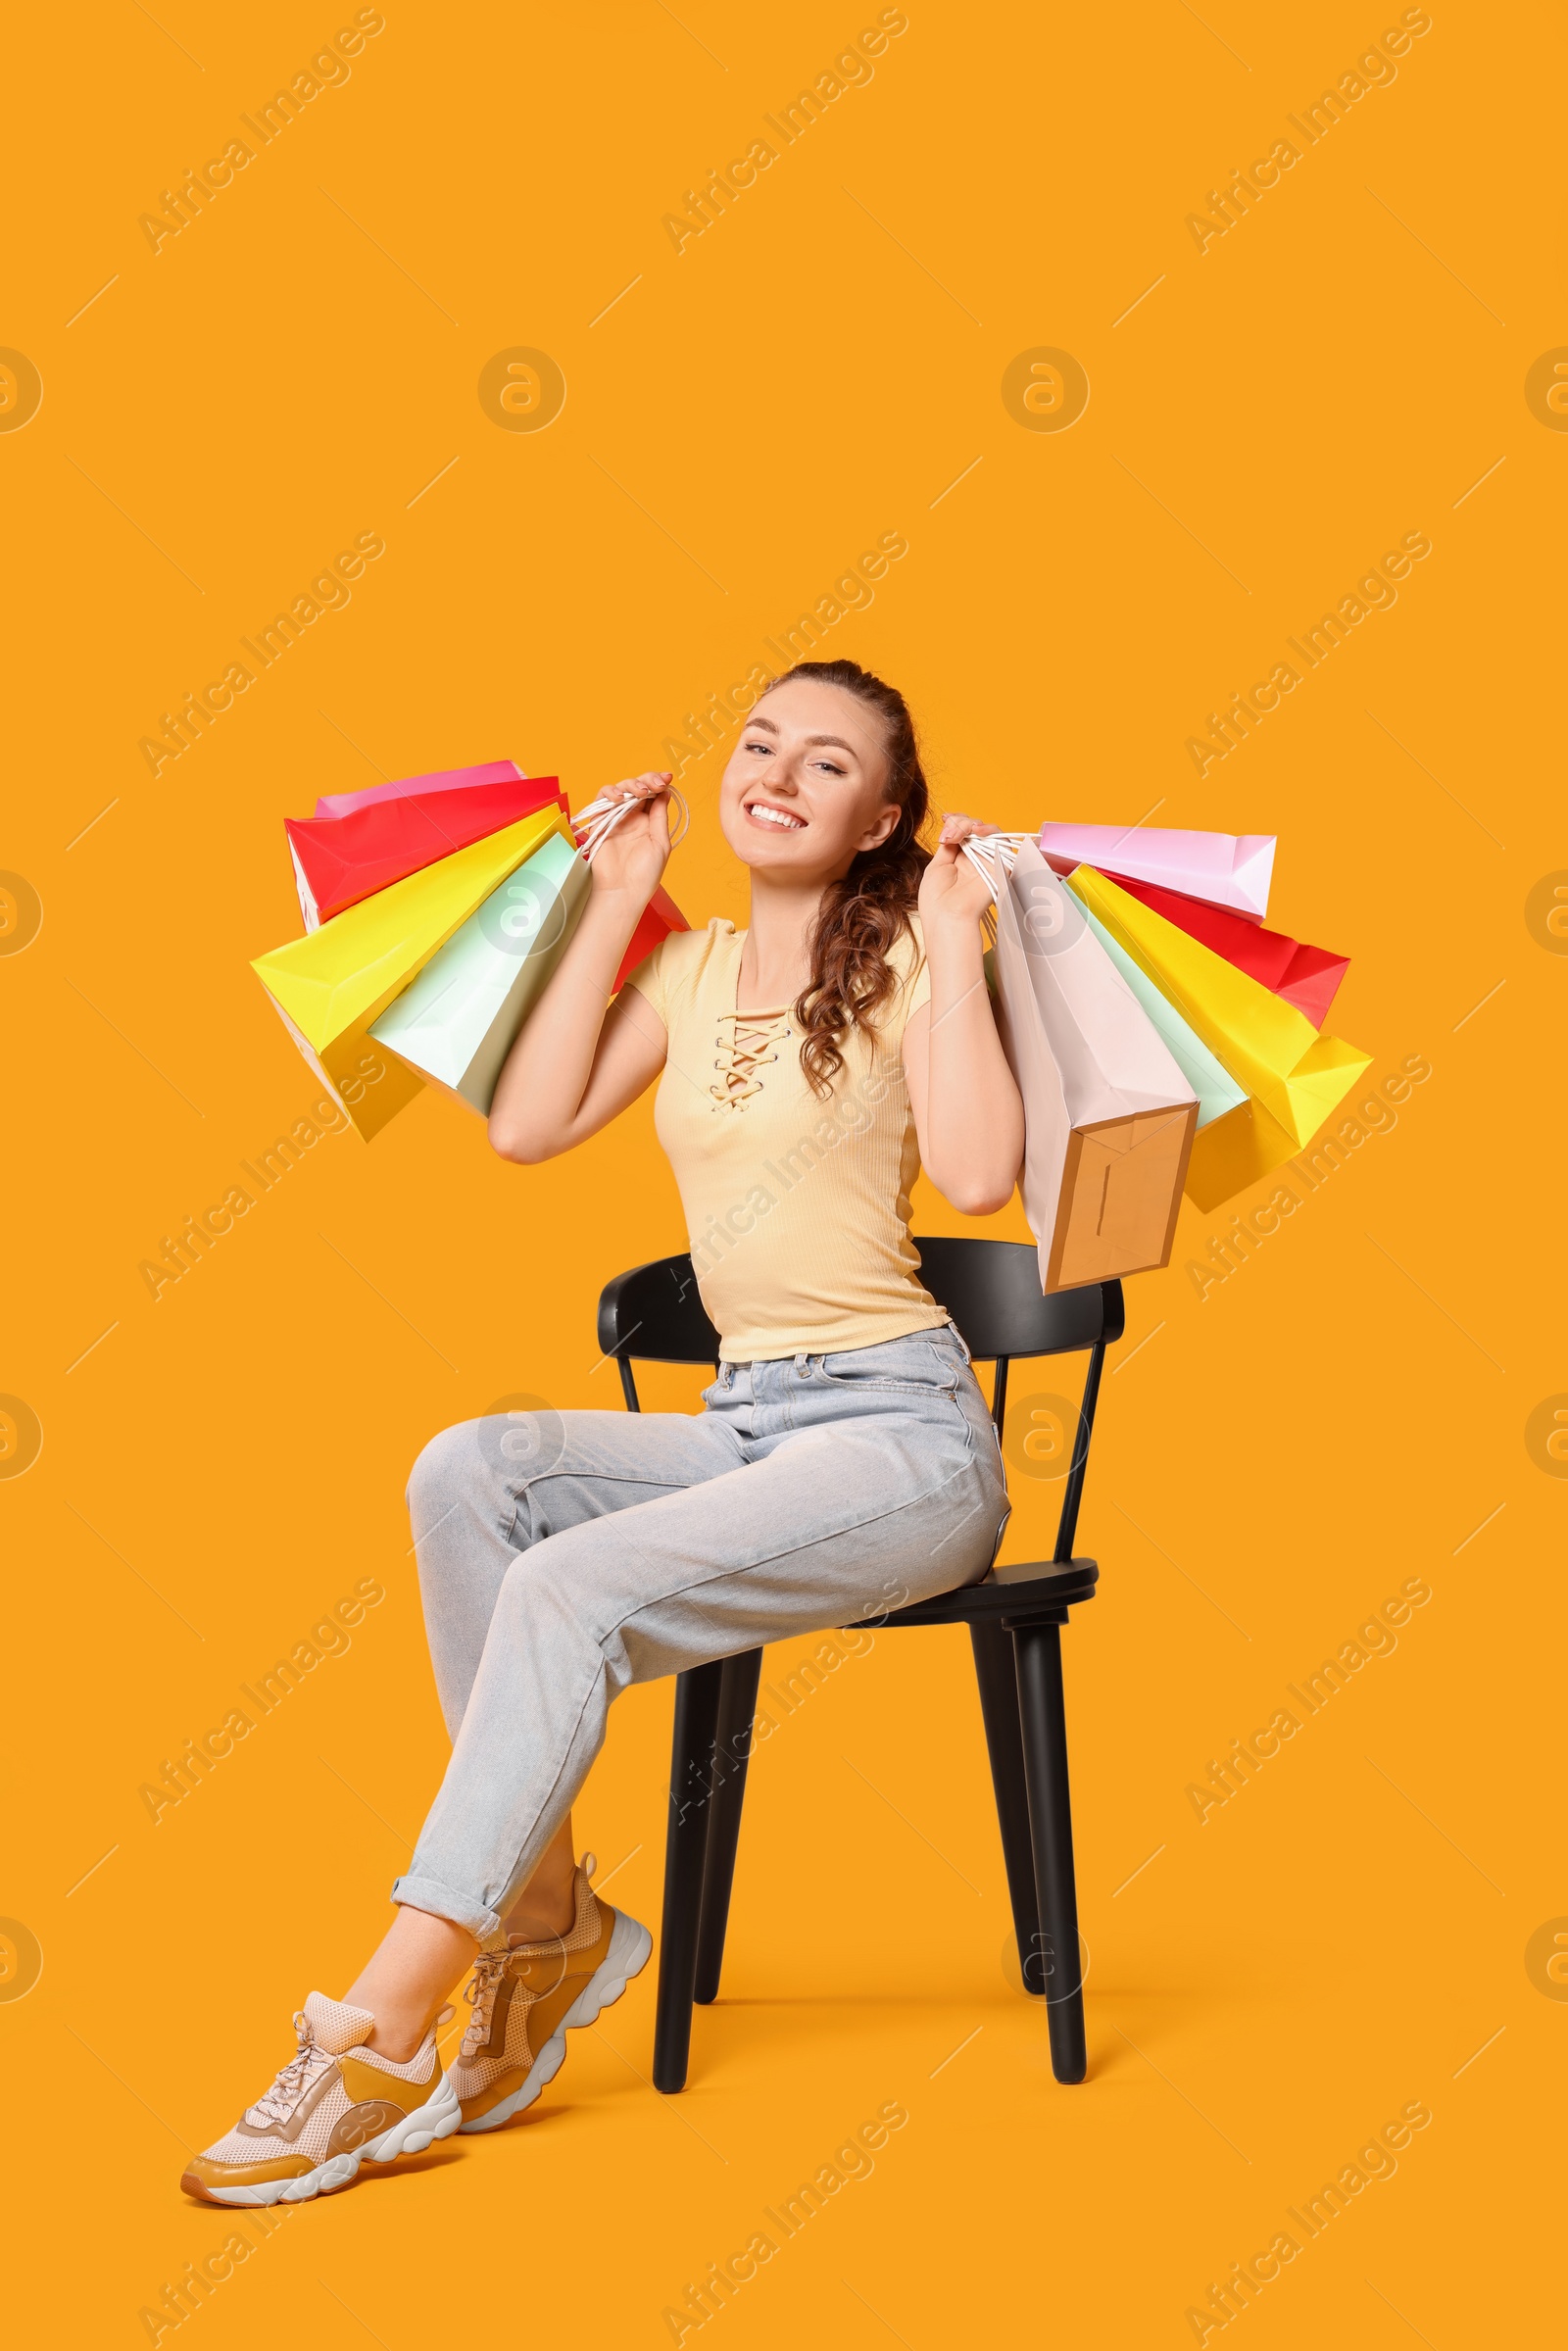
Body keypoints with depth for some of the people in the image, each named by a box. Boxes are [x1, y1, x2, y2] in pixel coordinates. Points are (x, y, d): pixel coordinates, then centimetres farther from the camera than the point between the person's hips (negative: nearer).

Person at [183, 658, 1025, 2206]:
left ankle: (381, 2044, -26)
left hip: (903, 1432, -6)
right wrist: (614, 906, 8)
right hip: (743, 1424, 6)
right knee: (467, 1470, -21)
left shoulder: (902, 955, -1)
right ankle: (543, 1917, -16)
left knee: (571, 1592, -27)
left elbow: (977, 1174, -18)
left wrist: (957, 943, -11)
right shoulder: (694, 970, 17)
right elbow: (527, 1126, 4)